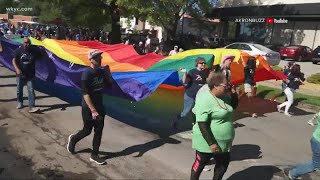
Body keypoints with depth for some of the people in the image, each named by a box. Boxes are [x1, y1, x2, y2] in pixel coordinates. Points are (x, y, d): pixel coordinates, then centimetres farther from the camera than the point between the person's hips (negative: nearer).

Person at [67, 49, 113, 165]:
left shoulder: (102, 71, 1)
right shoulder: (87, 73, -19)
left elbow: (109, 86, 9)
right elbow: (85, 94, -22)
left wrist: (108, 74, -8)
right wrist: (93, 110, -26)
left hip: (99, 105, 6)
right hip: (88, 107, -6)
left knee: (99, 130, 8)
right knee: (87, 130, 8)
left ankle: (94, 155, 22)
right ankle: (73, 139, 40)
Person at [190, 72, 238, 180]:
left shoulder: (223, 96, 3)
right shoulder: (205, 100, -24)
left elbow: (233, 106, 18)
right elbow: (202, 124, -26)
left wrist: (234, 93, -1)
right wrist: (211, 143, -25)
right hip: (207, 142, -8)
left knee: (223, 163, 21)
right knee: (200, 164, 10)